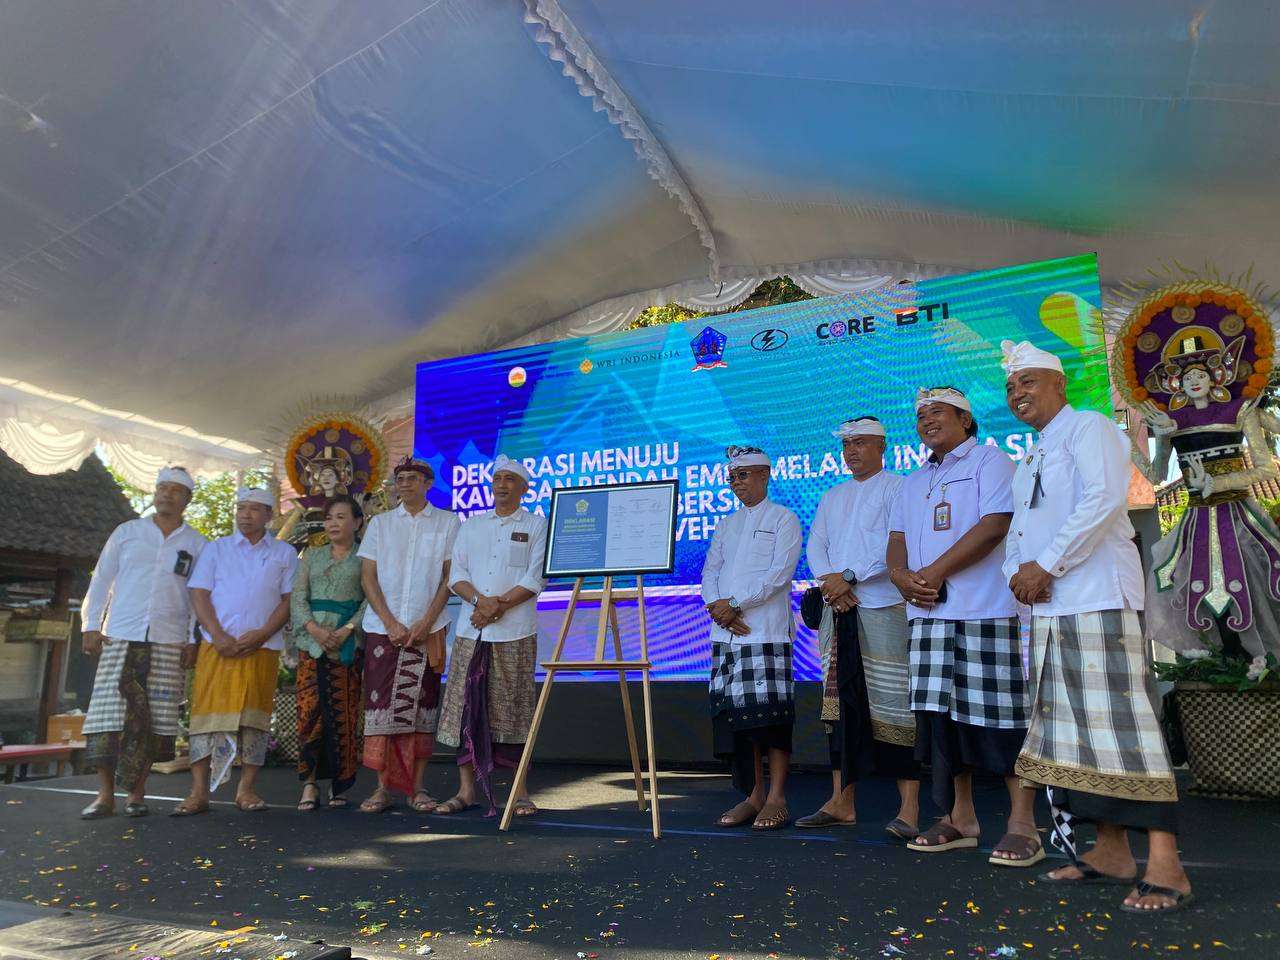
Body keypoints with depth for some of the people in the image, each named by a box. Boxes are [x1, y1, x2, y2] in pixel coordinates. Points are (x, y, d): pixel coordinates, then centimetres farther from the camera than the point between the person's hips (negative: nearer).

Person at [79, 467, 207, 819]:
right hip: (120, 638, 0)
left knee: (154, 718, 1)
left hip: (168, 644, 0)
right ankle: (105, 793, 4)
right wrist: (91, 626, 2)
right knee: (108, 714, -5)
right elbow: (101, 580, 10)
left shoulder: (196, 544, 9)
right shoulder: (127, 532, 10)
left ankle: (136, 792, 12)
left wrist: (194, 640, 1)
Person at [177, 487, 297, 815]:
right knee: (207, 711, -3)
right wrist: (219, 636, -9)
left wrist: (262, 634, -10)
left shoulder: (284, 553, 11)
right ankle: (199, 791, 3)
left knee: (254, 715, 1)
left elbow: (289, 600, 5)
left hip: (262, 647, 0)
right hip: (217, 646, 0)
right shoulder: (216, 549, 12)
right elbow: (199, 594, 5)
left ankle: (247, 789, 9)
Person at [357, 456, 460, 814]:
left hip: (427, 628, -1)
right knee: (380, 703, -1)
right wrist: (391, 623, -7)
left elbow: (450, 576, 1)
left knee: (422, 704, 1)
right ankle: (382, 787, 8)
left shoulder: (447, 522, 6)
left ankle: (418, 786, 10)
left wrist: (426, 622, -9)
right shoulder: (380, 523, 11)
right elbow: (368, 577, 5)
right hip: (383, 627, 1)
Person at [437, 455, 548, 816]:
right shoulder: (471, 526, 16)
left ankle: (521, 792, 9)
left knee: (513, 710, 0)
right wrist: (479, 600, -11)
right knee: (466, 706, 4)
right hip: (470, 631, 4)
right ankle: (466, 789, 15)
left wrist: (499, 606, -13)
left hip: (515, 634, -3)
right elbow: (457, 575, 7)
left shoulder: (537, 526, 5)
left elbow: (535, 579, -5)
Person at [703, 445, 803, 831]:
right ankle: (753, 795, 13)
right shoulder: (725, 525, 21)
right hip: (727, 632, 5)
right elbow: (710, 573, 13)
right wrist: (721, 609, -6)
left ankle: (776, 799, 2)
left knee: (770, 710, -7)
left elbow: (779, 573, -8)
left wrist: (735, 604, -13)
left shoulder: (784, 519, 4)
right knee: (735, 710, 4)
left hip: (767, 632, -5)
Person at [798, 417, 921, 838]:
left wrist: (849, 576, -15)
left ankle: (909, 807, 0)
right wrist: (829, 582, -7)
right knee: (840, 703, 7)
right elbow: (815, 546, 12)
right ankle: (841, 802, 14)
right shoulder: (832, 498, 21)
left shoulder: (897, 488, 1)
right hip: (837, 613, 6)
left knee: (892, 705, -7)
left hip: (884, 609, -6)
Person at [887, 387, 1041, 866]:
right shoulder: (913, 482, 23)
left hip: (986, 610, -7)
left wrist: (934, 572, -15)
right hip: (929, 613, 7)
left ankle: (1023, 826, 3)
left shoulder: (989, 460, 0)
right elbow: (897, 538, 18)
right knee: (943, 713, 8)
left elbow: (993, 525, -14)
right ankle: (959, 818, 18)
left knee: (1001, 716, -5)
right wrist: (902, 575, -4)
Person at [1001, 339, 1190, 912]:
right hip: (1048, 608, 9)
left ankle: (1166, 868, -4)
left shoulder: (1089, 429, -3)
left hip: (1097, 600, -9)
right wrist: (1017, 573, -1)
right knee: (1070, 729, 9)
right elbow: (1017, 534, 21)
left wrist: (1046, 565, -18)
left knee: (1119, 724, -10)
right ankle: (1111, 853, 17)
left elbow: (1104, 499, -19)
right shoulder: (1029, 462, 23)